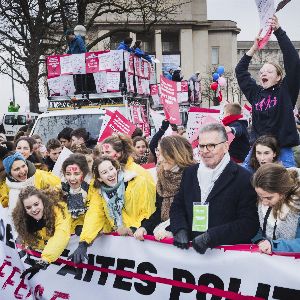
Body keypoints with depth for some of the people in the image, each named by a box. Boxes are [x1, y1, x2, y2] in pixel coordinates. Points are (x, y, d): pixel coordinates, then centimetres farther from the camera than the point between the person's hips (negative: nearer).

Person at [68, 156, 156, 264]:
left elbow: (147, 212, -9)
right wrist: (83, 243, -23)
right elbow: (94, 216, -11)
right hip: (116, 233, 6)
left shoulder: (138, 182, -15)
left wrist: (133, 229, -22)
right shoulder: (97, 190, -4)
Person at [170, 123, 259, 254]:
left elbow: (249, 224, -12)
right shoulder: (189, 173, 10)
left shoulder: (243, 178, -7)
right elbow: (177, 207, 16)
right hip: (190, 247, 4)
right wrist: (180, 230, -7)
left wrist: (210, 236, -20)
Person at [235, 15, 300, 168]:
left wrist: (278, 31, -9)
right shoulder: (256, 92, 9)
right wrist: (254, 48, 5)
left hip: (282, 150, -3)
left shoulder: (286, 92, 0)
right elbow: (240, 70, 14)